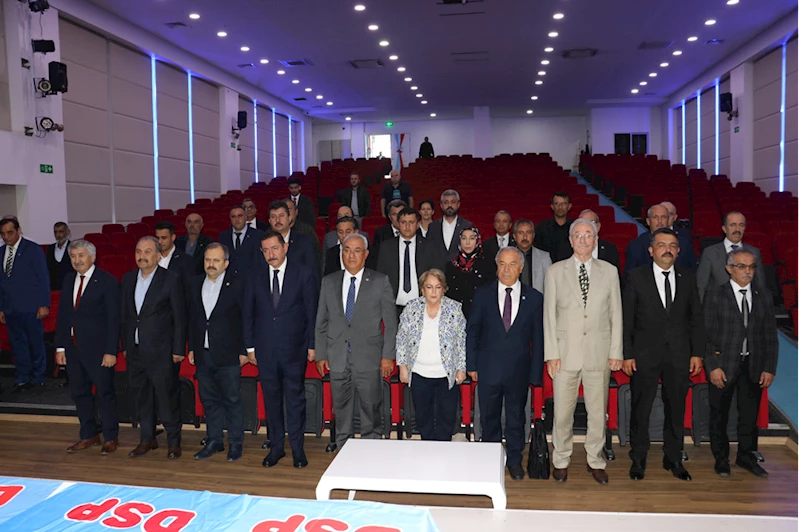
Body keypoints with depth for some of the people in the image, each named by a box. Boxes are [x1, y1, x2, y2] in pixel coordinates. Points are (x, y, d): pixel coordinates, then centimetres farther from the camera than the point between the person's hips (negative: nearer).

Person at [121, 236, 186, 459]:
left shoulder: (171, 279, -8)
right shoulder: (128, 279, 9)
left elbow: (180, 316, -8)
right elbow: (124, 315, 14)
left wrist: (179, 349, -10)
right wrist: (125, 346, 11)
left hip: (161, 351, -5)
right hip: (135, 351, 6)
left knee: (166, 397, 0)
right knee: (141, 397, 14)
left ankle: (174, 442, 14)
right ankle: (147, 439, 28)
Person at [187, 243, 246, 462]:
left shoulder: (236, 285, -7)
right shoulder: (195, 284, 8)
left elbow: (246, 319, -6)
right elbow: (191, 318, 13)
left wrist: (244, 351, -7)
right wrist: (191, 348, 11)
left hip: (228, 355, -5)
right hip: (203, 354, 5)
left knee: (232, 400, 3)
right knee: (209, 400, 13)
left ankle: (235, 444, 16)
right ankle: (214, 441, 26)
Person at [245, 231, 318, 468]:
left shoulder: (304, 274, -2)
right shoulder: (256, 279, 6)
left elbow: (312, 312, -1)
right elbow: (248, 315, 11)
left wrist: (312, 345, -3)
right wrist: (250, 347, 7)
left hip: (294, 348, -3)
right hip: (265, 351, 3)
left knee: (295, 398, 5)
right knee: (271, 398, 11)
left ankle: (297, 448, 18)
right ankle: (276, 446, 24)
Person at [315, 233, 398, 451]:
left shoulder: (380, 281, 0)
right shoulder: (329, 282, 8)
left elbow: (390, 322, 0)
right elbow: (321, 322, 10)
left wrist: (388, 355, -6)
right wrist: (320, 354, 6)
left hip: (369, 358, -2)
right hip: (338, 357, 3)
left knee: (370, 407, 5)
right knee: (341, 408, 11)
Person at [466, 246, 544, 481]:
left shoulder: (534, 298, -1)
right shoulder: (483, 294, -1)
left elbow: (538, 338, 1)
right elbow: (472, 330, 2)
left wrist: (536, 373, -2)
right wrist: (471, 364, -3)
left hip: (519, 370, 0)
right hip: (489, 368, 0)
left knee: (516, 417, 14)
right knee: (489, 417, 13)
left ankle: (515, 460, 32)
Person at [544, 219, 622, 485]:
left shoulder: (609, 271, 7)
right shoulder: (556, 271, 3)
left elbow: (616, 314, 7)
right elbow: (549, 314, 1)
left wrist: (616, 352, 2)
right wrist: (551, 353, -4)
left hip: (599, 353, 1)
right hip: (566, 353, -1)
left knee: (598, 412, 9)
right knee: (562, 412, 5)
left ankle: (595, 461, 27)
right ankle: (561, 461, 23)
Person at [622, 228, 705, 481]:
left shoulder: (688, 277, 5)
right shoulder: (636, 277, -3)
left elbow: (696, 317, 8)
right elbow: (627, 318, -4)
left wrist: (697, 353, 3)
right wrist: (627, 355, -7)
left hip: (679, 356, 3)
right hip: (645, 354, -2)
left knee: (676, 409, 12)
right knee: (641, 410, 6)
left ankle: (673, 459, 28)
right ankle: (638, 459, 22)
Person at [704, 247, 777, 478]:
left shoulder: (764, 297, 7)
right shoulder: (715, 295, -3)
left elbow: (770, 336, 7)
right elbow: (707, 334, -6)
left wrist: (769, 368, 0)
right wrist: (712, 366, -12)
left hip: (754, 367, 3)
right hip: (723, 366, -3)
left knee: (750, 415, 11)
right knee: (719, 415, 8)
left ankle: (745, 456, 30)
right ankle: (721, 458, 24)